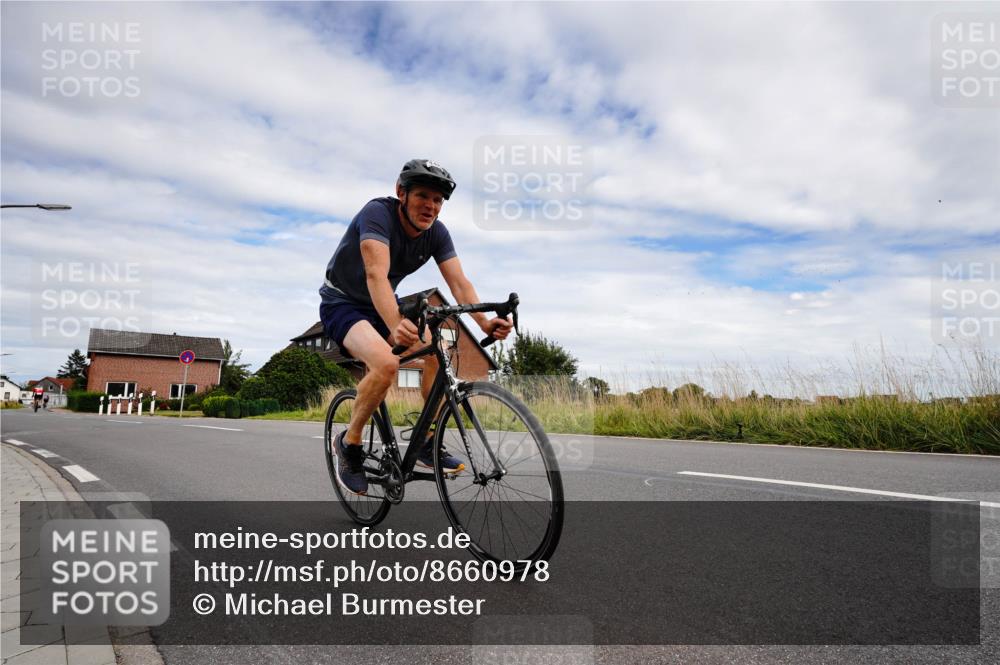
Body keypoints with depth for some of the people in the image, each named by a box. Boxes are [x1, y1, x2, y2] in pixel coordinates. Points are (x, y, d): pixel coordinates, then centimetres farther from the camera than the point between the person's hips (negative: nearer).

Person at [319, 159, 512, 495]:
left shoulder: (437, 233, -9)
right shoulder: (377, 213, -27)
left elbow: (459, 282, -19)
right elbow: (376, 274, -42)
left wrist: (484, 322, -38)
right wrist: (396, 326, -58)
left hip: (383, 304, 6)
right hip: (342, 303, -6)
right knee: (386, 363, -32)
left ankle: (427, 445, 0)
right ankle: (349, 442, -7)